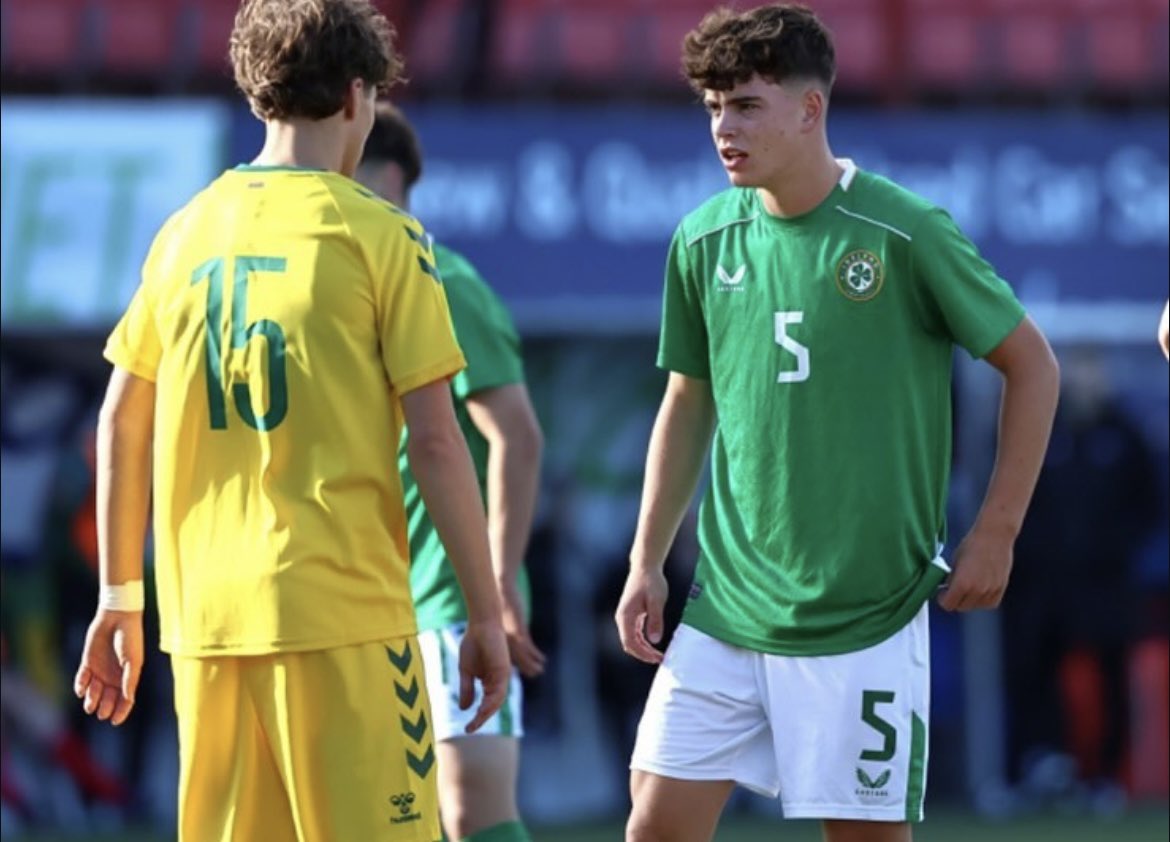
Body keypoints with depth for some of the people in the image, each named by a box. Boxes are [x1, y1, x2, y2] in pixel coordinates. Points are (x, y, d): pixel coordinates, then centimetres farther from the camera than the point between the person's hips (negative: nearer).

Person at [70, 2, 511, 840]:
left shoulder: (186, 231, 10)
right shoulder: (378, 234, -4)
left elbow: (121, 424, 14)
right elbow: (434, 438, -7)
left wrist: (121, 598, 21)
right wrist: (485, 613, -1)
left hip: (206, 616, 5)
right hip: (341, 612, -5)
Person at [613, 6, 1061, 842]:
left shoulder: (904, 234, -11)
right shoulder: (703, 241, 4)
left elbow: (1032, 365, -2)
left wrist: (995, 533, -4)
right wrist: (647, 564, 12)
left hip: (865, 615, -4)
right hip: (726, 608, 4)